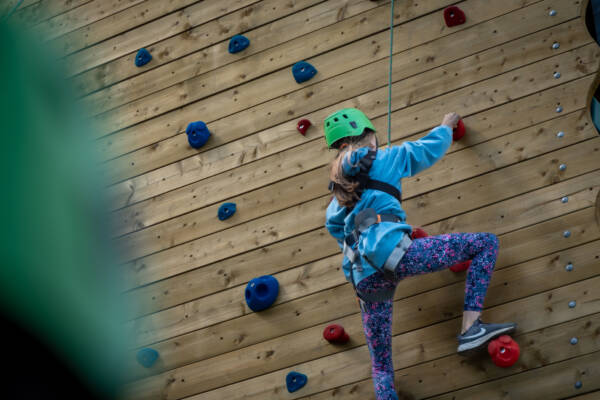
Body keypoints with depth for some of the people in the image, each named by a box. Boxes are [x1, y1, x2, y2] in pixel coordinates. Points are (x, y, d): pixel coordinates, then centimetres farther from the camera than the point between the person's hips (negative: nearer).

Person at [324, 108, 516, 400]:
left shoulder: (340, 183, 26)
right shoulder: (385, 158, 13)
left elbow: (334, 225, 39)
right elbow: (431, 148, 27)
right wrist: (446, 126, 46)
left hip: (364, 275, 6)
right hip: (390, 251, -6)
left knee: (380, 365, 12)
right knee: (486, 243, 4)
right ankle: (470, 329, -8)